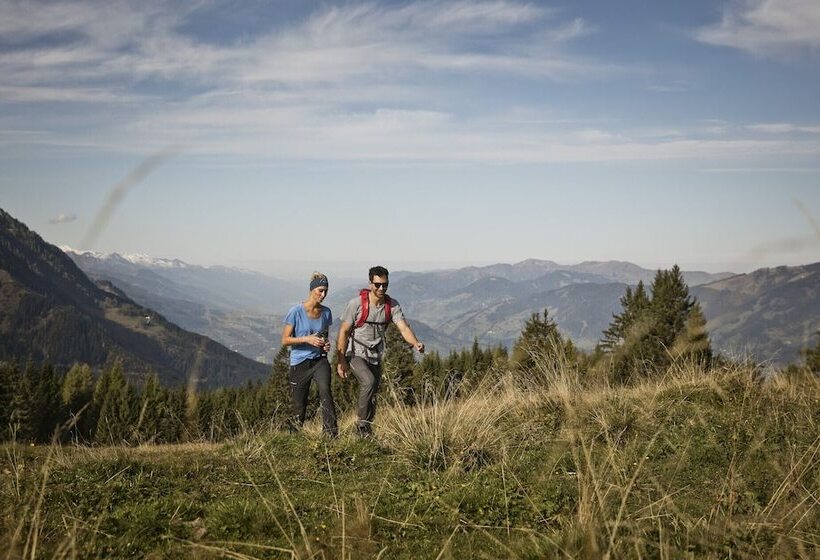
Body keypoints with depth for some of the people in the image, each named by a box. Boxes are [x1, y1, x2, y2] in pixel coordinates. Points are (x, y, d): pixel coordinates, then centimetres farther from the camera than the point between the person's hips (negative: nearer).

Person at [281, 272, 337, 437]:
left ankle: (331, 433, -29)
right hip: (299, 363, -2)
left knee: (325, 392, -25)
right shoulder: (296, 311, -10)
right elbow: (285, 340, -8)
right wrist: (307, 339, -20)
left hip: (319, 360, 2)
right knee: (299, 406, 5)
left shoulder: (326, 312, 3)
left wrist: (326, 344, -3)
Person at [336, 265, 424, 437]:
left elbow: (403, 328, -17)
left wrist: (416, 343, -38)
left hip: (375, 357, 5)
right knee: (369, 381, -28)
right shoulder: (357, 304, -16)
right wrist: (341, 361, -13)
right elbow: (344, 331, -11)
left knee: (372, 396, 9)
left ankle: (366, 430, 25)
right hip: (355, 354, -5)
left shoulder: (392, 305, -6)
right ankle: (361, 422, -14)